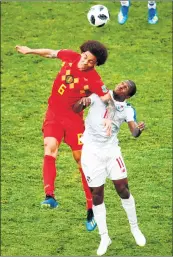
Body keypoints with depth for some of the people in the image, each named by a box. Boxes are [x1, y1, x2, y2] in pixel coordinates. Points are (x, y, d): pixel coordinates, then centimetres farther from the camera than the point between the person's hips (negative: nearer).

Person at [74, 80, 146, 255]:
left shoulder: (127, 109, 0)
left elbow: (134, 132, -13)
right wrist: (82, 102, -30)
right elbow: (75, 109, -6)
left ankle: (134, 228, 16)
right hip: (91, 152, -1)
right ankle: (104, 238, 12)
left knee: (123, 188, -5)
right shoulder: (100, 95, -2)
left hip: (111, 150, 1)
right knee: (97, 194, 1)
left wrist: (138, 129, -37)